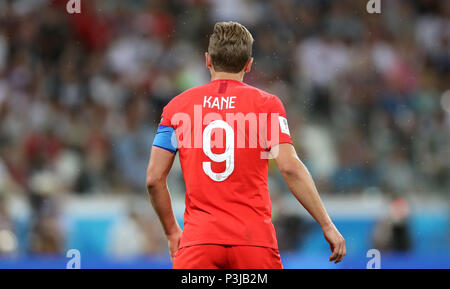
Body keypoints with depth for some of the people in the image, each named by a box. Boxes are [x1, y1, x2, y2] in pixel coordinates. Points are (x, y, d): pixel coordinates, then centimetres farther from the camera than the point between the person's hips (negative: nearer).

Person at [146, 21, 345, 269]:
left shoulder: (177, 107, 9)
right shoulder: (266, 105, 3)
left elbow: (154, 178, 6)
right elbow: (290, 168, -8)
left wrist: (172, 232, 19)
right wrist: (327, 225, -5)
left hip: (198, 241, 1)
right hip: (255, 238, -1)